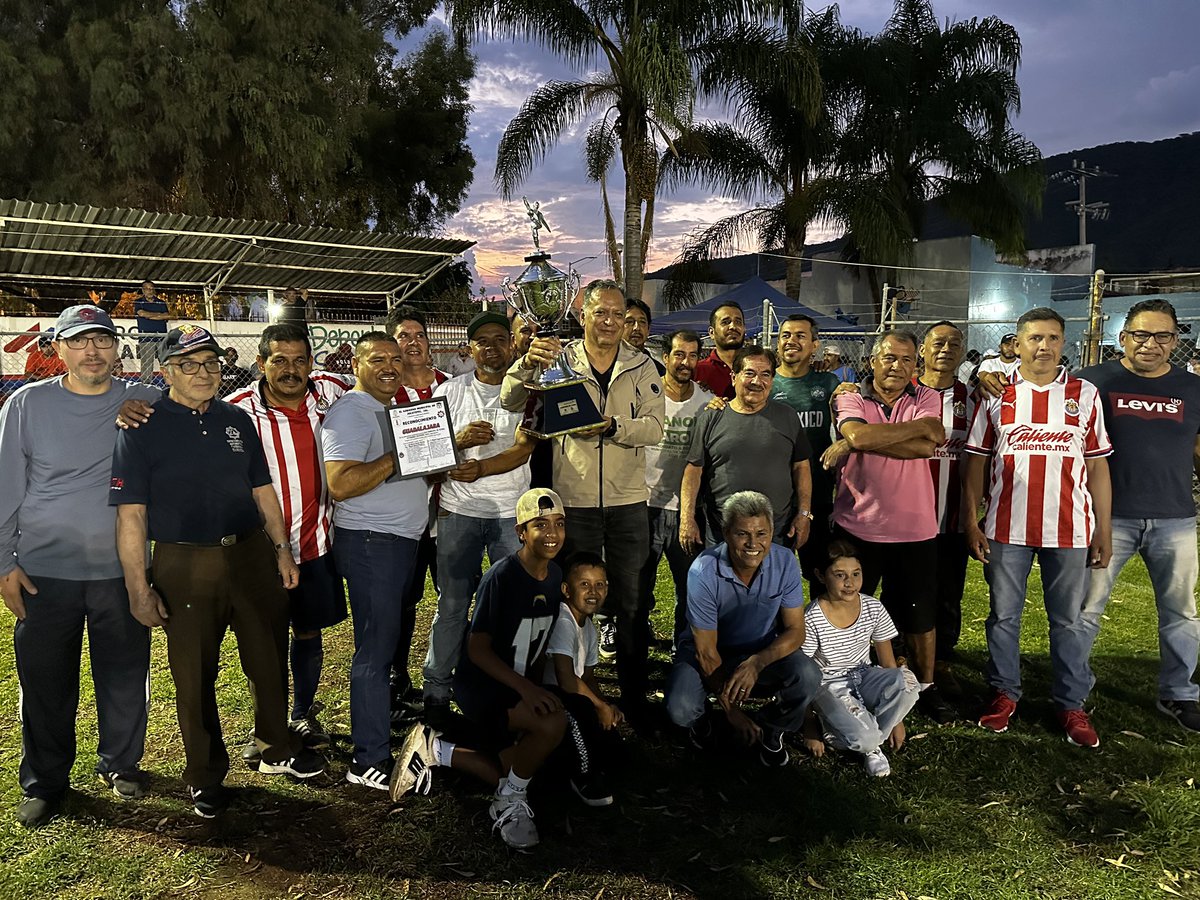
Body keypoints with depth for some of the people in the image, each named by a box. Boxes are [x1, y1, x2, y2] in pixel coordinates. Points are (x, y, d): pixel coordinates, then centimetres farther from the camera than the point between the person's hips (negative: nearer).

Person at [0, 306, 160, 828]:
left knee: (125, 676, 10)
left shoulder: (143, 402, 1)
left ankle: (120, 762, 32)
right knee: (47, 685, 9)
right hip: (44, 571, -1)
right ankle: (44, 781, 28)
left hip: (120, 569, 1)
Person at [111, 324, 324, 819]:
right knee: (195, 675, 8)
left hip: (252, 555, 4)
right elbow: (130, 515, -9)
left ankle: (277, 749, 34)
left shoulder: (238, 421, 7)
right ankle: (206, 775, 27)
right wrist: (138, 589, -12)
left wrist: (282, 547, 10)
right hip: (184, 567, -3)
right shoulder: (142, 429, -6)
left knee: (270, 659, 13)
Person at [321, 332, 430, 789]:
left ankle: (386, 712, 33)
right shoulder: (350, 412, -13)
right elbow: (340, 484, -23)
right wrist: (399, 455, -23)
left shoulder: (392, 408, 17)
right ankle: (370, 760, 4)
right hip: (370, 542, -9)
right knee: (376, 646, -5)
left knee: (391, 634, 18)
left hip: (402, 538, 10)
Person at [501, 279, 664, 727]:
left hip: (627, 499, 1)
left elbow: (655, 426, -7)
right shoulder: (559, 360, 2)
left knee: (631, 601, 8)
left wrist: (612, 427, -25)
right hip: (574, 500, -1)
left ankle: (635, 695, 22)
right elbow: (511, 401, -7)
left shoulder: (640, 366, 5)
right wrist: (526, 364, -26)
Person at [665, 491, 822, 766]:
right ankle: (699, 721, 13)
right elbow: (706, 650, -20)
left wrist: (756, 663, -32)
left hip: (763, 651, 2)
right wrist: (731, 711, -17)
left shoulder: (785, 562, -18)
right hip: (708, 651, -2)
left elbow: (795, 630, -13)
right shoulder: (704, 572, -27)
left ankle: (772, 730, 6)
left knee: (807, 676, -28)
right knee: (680, 709, -29)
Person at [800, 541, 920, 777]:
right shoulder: (812, 618, -19)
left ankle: (871, 740, -8)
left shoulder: (873, 608, -8)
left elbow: (888, 664, 2)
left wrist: (895, 717, 2)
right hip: (828, 687, -4)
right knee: (863, 738, -33)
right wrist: (809, 728, -7)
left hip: (864, 678, 5)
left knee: (908, 682, -28)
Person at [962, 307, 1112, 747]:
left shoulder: (1085, 394, 4)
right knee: (1003, 616, 10)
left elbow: (1097, 466, 5)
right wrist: (971, 523, -2)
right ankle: (1004, 693, 26)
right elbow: (975, 460, 4)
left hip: (1069, 529, 0)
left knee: (1068, 621, 10)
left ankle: (1072, 704, 23)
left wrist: (1103, 531, 2)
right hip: (1006, 528, 0)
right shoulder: (996, 395, 3)